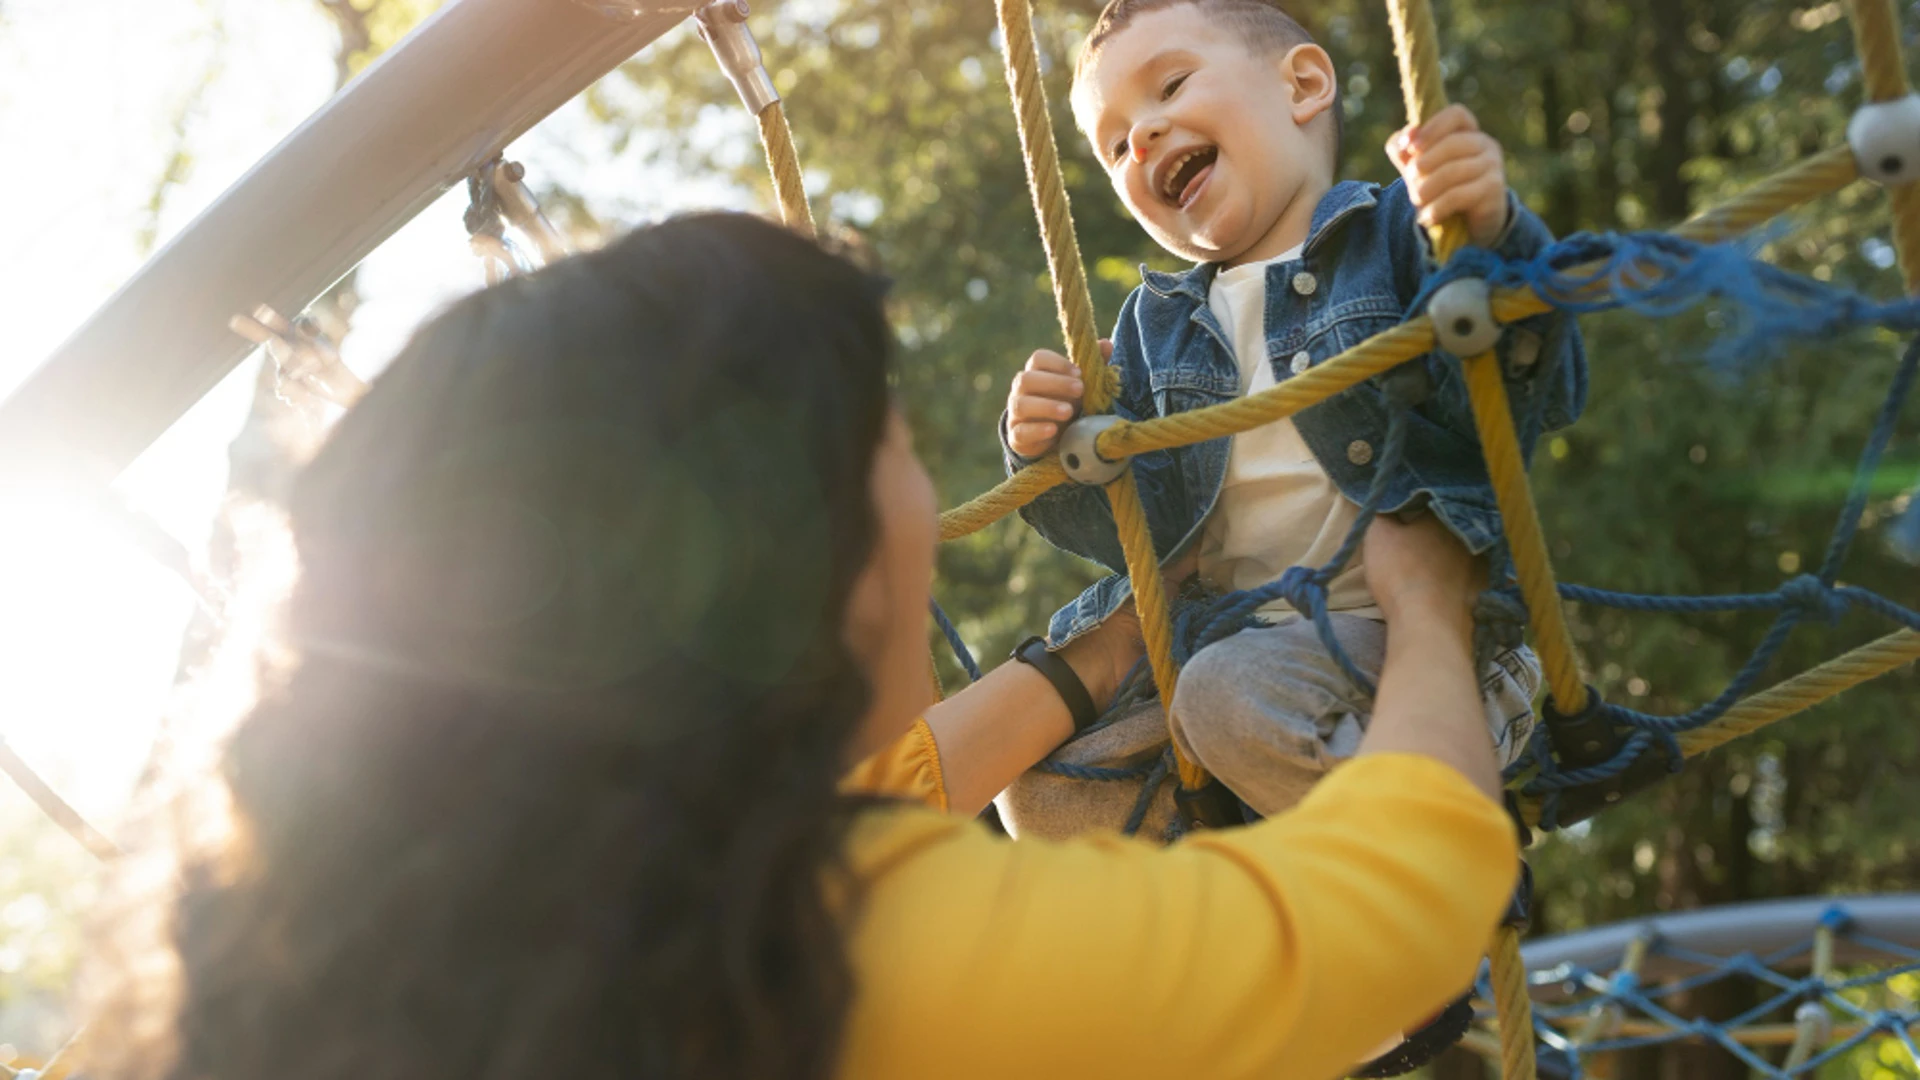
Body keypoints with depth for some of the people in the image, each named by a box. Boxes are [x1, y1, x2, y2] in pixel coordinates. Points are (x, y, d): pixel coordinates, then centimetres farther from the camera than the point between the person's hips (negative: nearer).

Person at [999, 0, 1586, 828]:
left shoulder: (1396, 230, -2)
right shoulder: (1157, 325, 15)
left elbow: (1542, 397, -16)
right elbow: (1145, 527, 8)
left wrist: (1493, 240, -33)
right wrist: (1054, 454, -12)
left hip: (1404, 622, -6)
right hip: (1225, 637, 7)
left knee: (1237, 694, -34)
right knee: (1039, 787, -2)